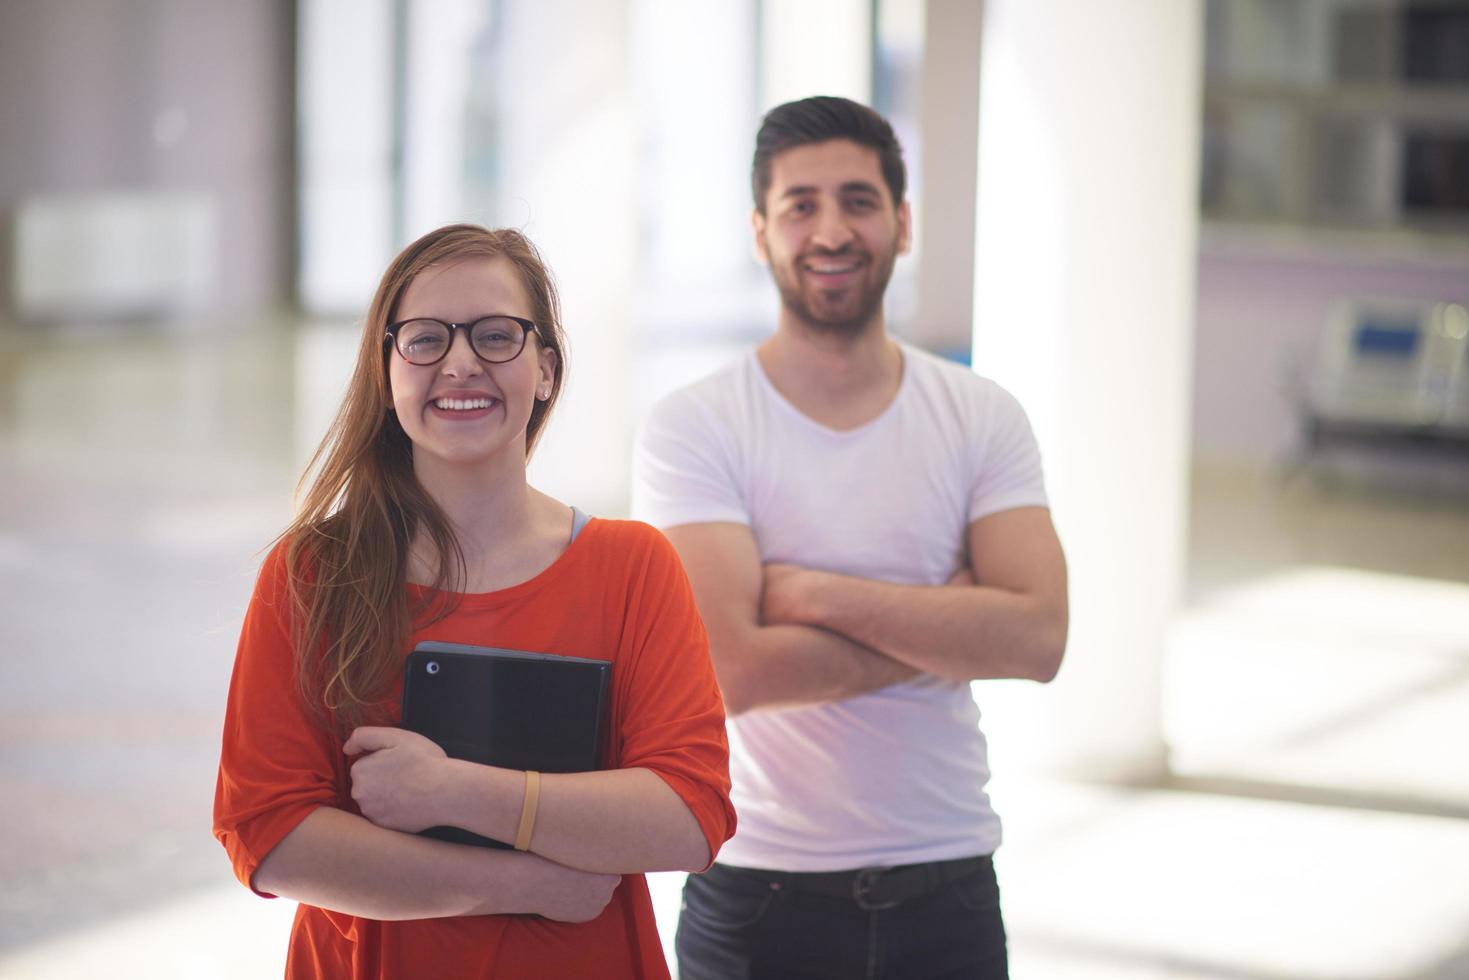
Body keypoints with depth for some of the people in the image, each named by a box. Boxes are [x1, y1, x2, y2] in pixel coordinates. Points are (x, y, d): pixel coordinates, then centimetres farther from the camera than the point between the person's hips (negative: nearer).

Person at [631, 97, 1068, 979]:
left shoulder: (984, 418, 2)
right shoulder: (692, 428, -7)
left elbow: (1039, 638, -11)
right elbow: (735, 669, -18)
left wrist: (818, 593, -16)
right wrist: (944, 625, -10)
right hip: (758, 897, -2)